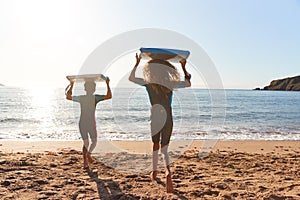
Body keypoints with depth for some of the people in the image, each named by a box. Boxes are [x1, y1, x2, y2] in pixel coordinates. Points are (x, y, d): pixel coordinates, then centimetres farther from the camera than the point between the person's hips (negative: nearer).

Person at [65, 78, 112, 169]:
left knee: (86, 143, 14)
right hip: (91, 124, -3)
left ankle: (85, 162, 8)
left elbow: (68, 96, 14)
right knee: (94, 141, 16)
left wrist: (71, 85, 21)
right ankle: (88, 153, -11)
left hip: (82, 124, 3)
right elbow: (109, 96, -13)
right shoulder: (95, 98, -7)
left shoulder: (80, 98, 2)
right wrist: (107, 84, -6)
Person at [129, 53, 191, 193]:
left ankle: (154, 172, 35)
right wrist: (183, 67, 19)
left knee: (155, 147, 19)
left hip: (155, 120, 0)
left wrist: (137, 63, 10)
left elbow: (131, 78, 8)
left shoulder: (148, 83, -5)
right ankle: (168, 172, -21)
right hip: (168, 120, 0)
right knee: (164, 149, 5)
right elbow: (188, 83, 15)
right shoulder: (171, 83, -2)